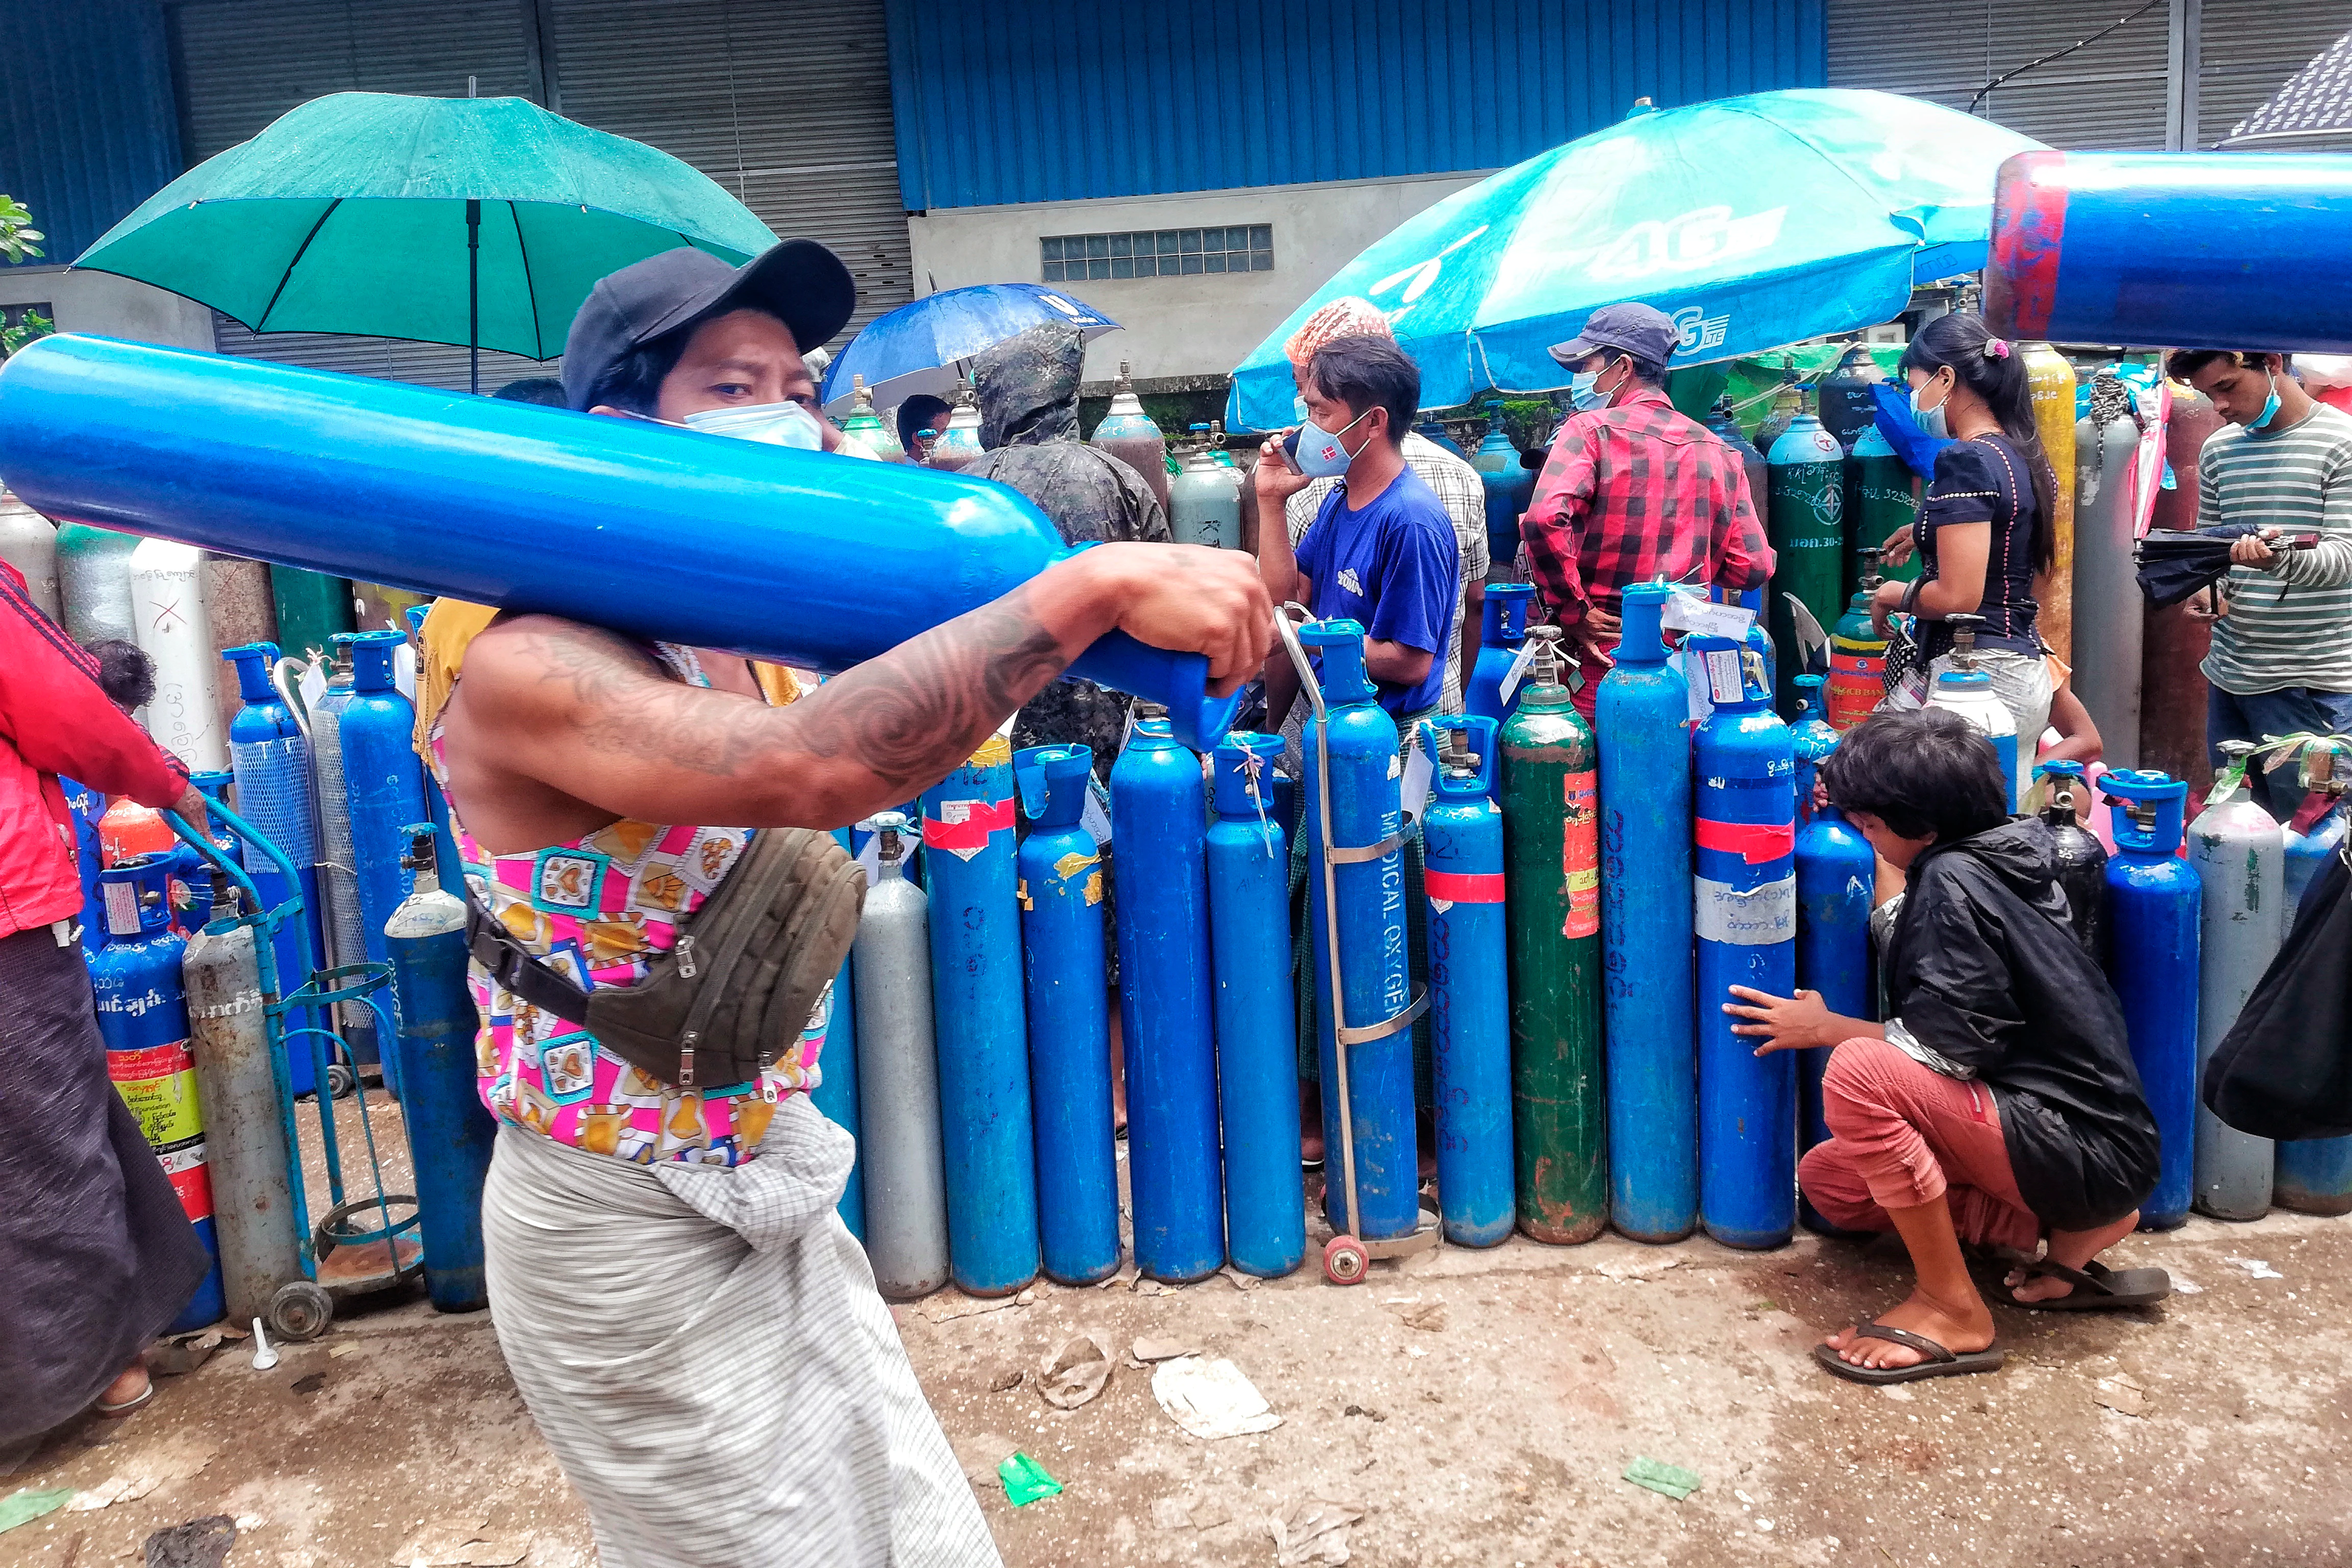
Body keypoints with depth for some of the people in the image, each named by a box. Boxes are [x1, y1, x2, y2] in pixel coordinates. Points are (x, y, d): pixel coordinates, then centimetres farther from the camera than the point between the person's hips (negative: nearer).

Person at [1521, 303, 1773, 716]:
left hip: (1599, 664, -5)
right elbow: (1753, 567, 8)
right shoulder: (1718, 452, 9)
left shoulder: (1589, 429, -6)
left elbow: (1543, 520, -23)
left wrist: (1573, 611, -13)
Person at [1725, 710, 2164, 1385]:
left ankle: (1951, 1310, -14)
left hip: (2088, 1150, -10)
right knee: (1827, 1179, 9)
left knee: (1858, 1073, -29)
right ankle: (2065, 1234, 6)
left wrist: (1827, 1029, -8)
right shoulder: (2002, 854, 6)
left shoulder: (1954, 881, -20)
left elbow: (1953, 1047, -23)